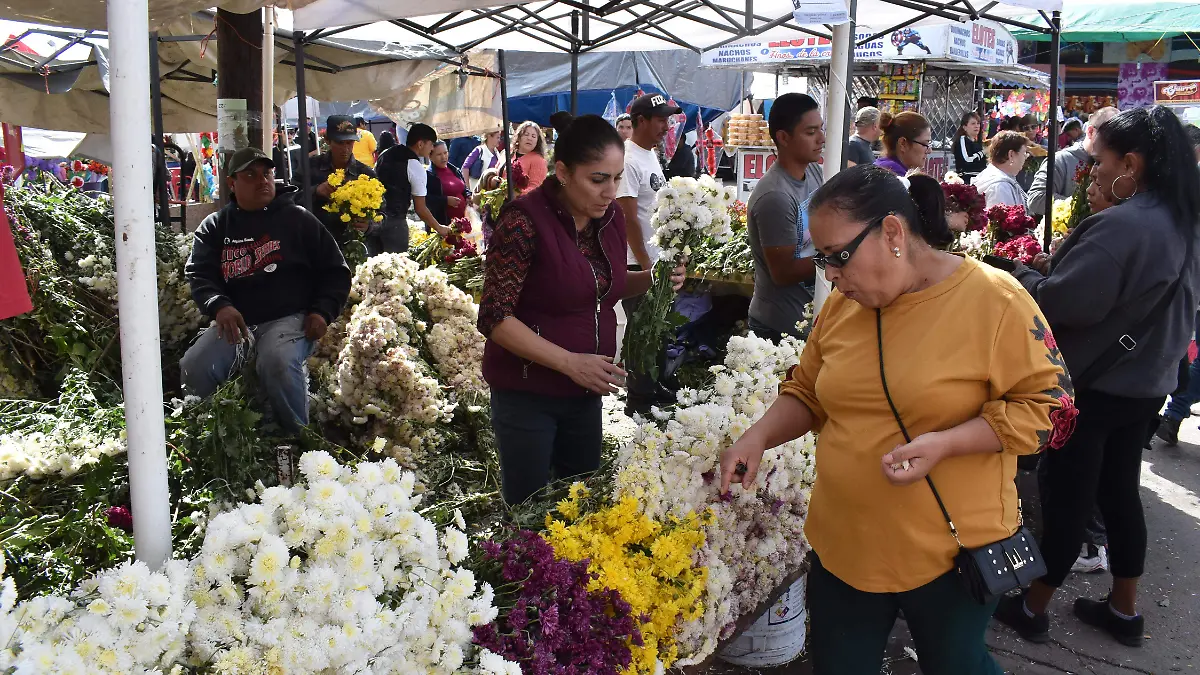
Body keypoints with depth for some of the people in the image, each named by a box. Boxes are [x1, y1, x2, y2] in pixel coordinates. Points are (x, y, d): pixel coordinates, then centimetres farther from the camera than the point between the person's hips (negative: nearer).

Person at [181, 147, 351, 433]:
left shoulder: (297, 219, 11)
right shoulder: (214, 227, 16)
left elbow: (335, 270, 11)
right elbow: (198, 273, 6)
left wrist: (322, 312, -6)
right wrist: (219, 306, -17)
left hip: (290, 318, -3)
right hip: (235, 320, 3)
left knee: (277, 363, -35)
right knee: (193, 369, -20)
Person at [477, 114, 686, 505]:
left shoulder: (611, 217, 0)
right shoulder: (525, 221, -20)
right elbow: (495, 318, -21)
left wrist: (651, 279, -2)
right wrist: (569, 362, -26)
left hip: (586, 391, 6)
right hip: (527, 394, -6)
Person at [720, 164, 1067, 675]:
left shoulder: (994, 299, -15)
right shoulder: (842, 305, 1)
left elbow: (1043, 401, -13)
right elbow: (806, 393, 11)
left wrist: (943, 444, -24)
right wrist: (758, 436, -7)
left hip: (950, 552, -4)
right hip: (842, 543, 5)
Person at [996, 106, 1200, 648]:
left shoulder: (1121, 225, -25)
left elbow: (1064, 303, -26)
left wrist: (1025, 274, -7)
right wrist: (1057, 266, 5)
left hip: (1094, 385, -8)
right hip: (1145, 383, 8)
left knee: (1067, 498, 5)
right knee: (1120, 491, 20)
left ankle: (1032, 609, 22)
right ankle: (1124, 611, 34)